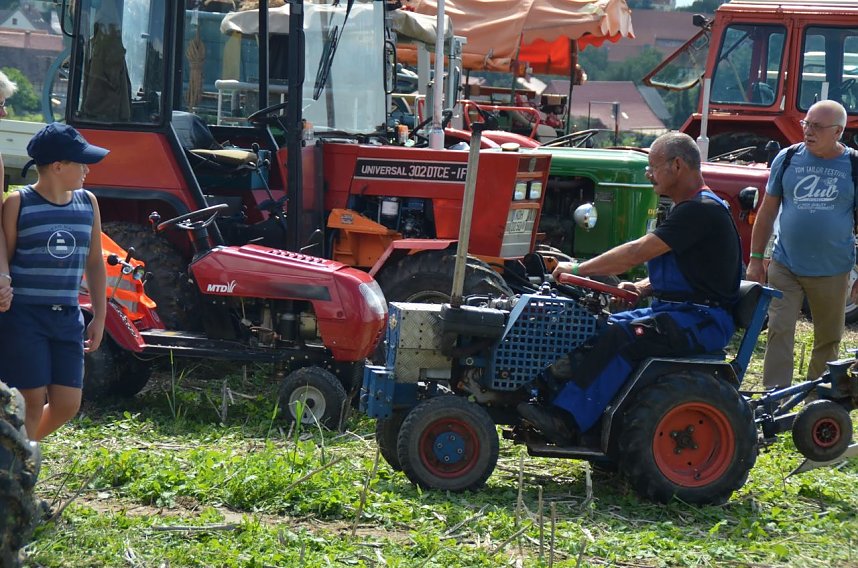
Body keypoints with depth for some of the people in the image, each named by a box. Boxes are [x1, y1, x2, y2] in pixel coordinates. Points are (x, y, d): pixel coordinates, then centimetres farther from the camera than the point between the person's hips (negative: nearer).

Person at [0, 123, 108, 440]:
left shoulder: (87, 203, 9)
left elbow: (95, 262, 15)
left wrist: (99, 317, 12)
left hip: (67, 319, 5)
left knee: (67, 405, 3)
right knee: (32, 402, -6)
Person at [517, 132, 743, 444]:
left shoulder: (702, 210, -16)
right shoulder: (687, 209, 18)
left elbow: (638, 252, -20)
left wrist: (579, 269, -13)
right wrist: (641, 287, 6)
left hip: (702, 321, -10)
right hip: (674, 311, 10)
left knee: (622, 336, -28)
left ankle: (565, 421, -31)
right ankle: (547, 391, -18)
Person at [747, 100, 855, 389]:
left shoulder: (852, 166, -4)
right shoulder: (788, 158, -1)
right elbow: (767, 210, 6)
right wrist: (755, 258, 5)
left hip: (832, 272, 0)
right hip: (785, 267, 0)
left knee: (829, 340, 11)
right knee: (779, 332, -7)